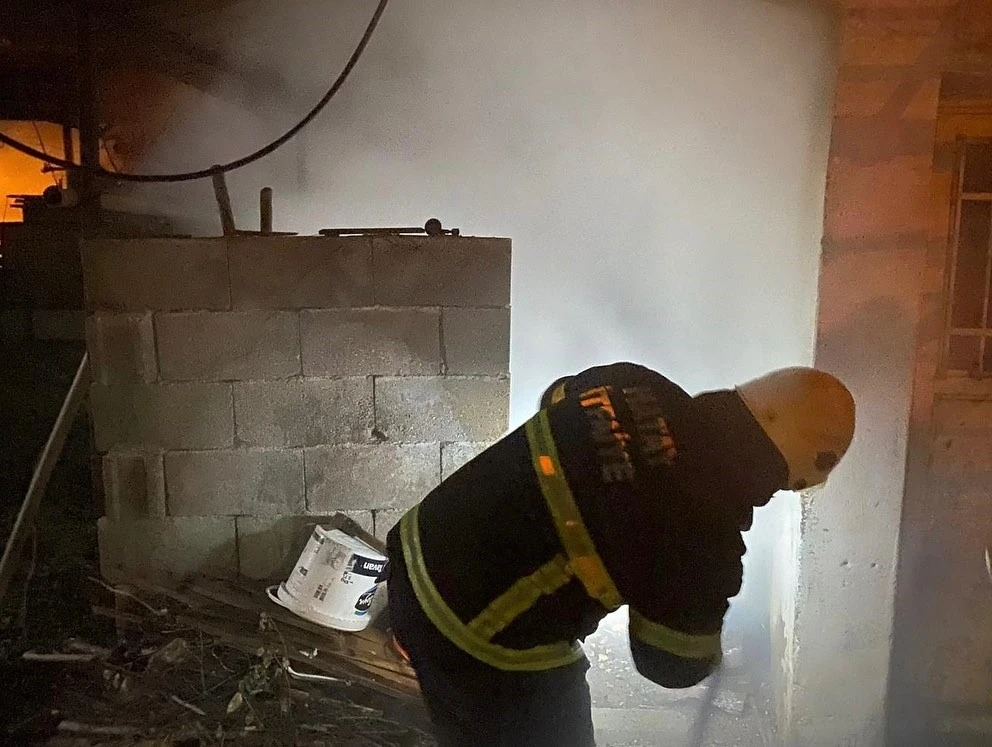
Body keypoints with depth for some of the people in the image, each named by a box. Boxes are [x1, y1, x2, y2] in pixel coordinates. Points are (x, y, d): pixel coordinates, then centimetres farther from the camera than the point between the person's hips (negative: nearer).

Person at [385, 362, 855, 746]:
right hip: (480, 644, -7)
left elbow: (555, 401, 14)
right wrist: (710, 657, 17)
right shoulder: (702, 540, -26)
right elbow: (672, 664, -6)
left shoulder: (633, 384, -10)